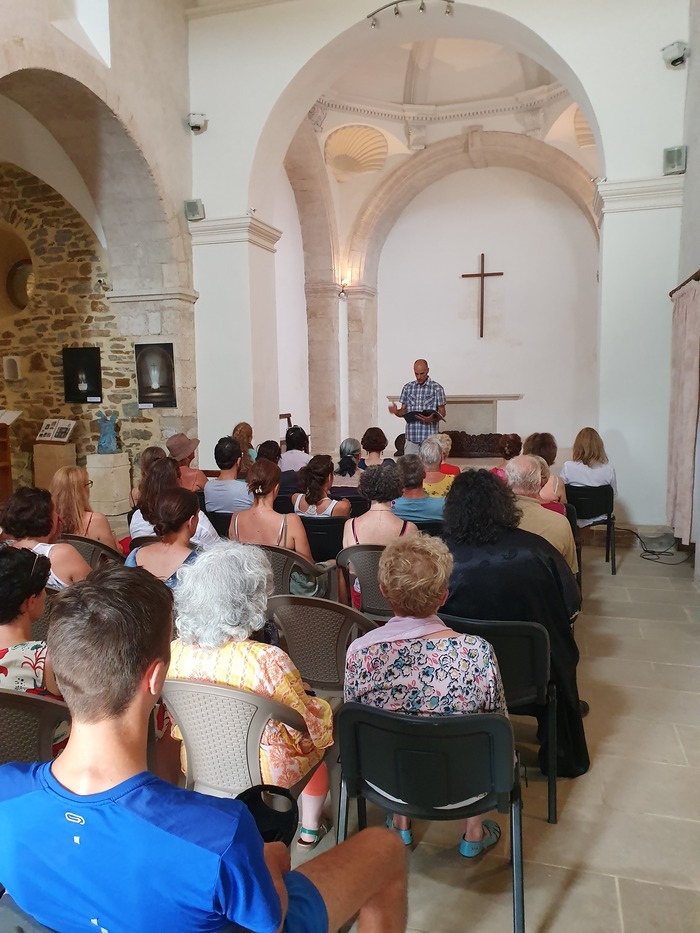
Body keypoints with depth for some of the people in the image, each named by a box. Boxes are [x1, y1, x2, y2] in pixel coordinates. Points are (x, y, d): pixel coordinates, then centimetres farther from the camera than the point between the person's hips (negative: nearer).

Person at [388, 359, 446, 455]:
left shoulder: (437, 388, 0)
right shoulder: (408, 387, 9)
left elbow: (442, 413, 1)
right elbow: (403, 411, 11)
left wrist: (432, 419, -20)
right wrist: (396, 411, -12)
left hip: (430, 437, -3)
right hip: (411, 436, 3)